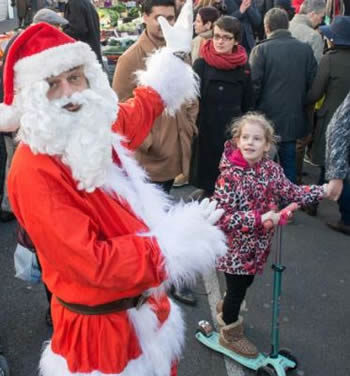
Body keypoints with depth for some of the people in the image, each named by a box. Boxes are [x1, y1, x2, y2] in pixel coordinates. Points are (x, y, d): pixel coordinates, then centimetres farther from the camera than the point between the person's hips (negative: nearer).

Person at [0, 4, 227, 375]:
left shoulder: (99, 128, -2)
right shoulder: (33, 172, -28)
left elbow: (139, 109, 22)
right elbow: (95, 265, -30)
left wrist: (176, 53, 29)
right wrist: (176, 241, -25)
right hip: (102, 325, -8)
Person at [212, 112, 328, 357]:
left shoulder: (272, 169, -6)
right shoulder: (230, 174, -25)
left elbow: (290, 192, 4)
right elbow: (221, 216, -28)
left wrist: (323, 191, -5)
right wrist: (259, 218, -33)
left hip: (258, 244, 6)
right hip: (235, 246, -6)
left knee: (245, 283, 25)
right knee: (237, 288, 11)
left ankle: (226, 312, 54)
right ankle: (230, 333, 36)